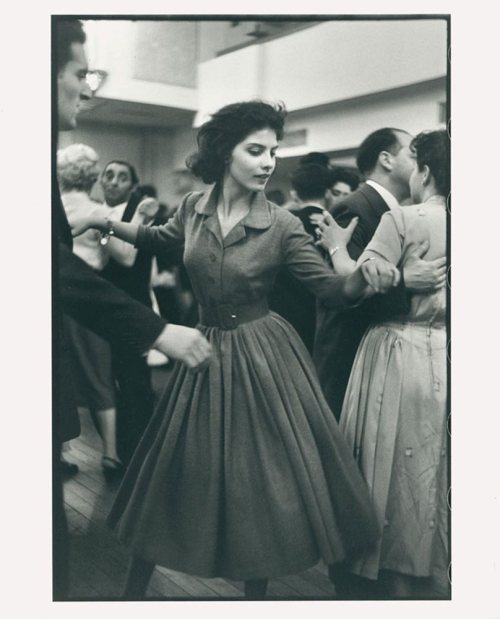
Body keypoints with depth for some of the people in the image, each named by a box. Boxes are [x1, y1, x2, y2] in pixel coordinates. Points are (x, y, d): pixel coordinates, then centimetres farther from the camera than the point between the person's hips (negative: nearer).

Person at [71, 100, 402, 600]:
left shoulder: (281, 225, -11)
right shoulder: (194, 207, -1)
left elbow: (331, 289, -11)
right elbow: (158, 240, 20)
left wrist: (365, 276, -32)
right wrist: (106, 222, 10)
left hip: (263, 355, -3)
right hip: (205, 351, 3)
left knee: (262, 475, 6)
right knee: (175, 471, 12)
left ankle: (256, 590, 31)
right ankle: (135, 588, 32)